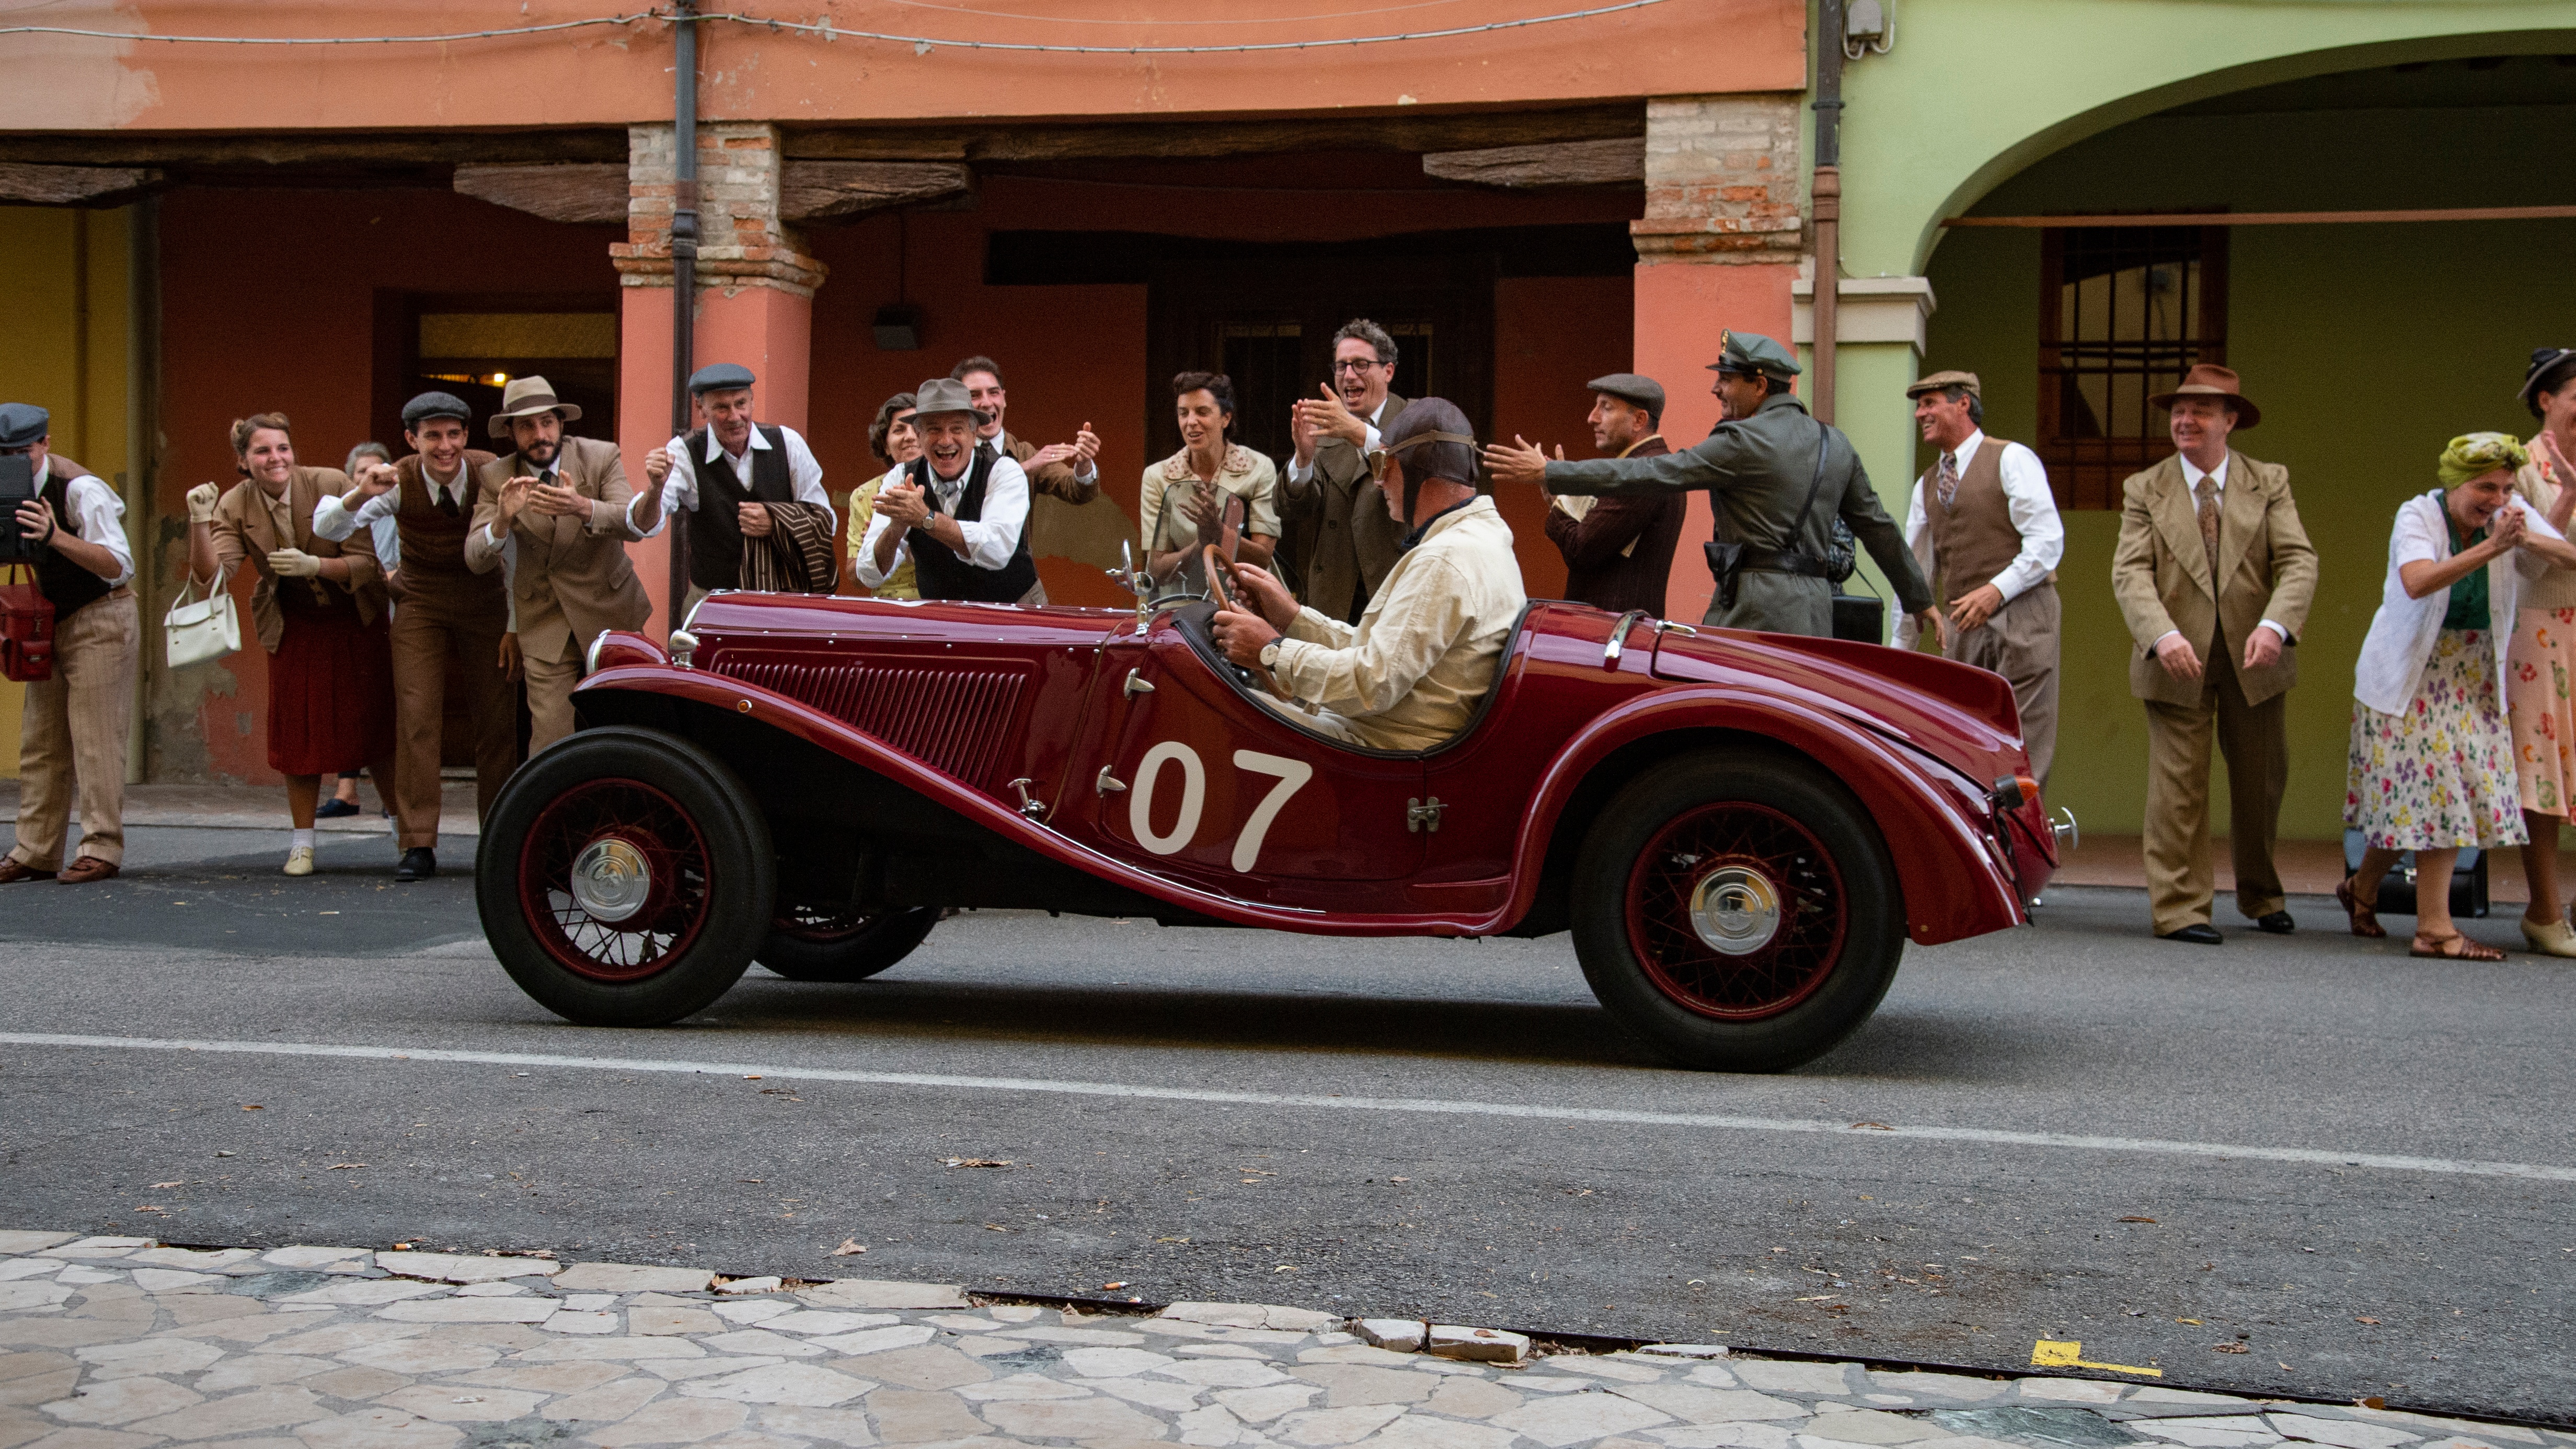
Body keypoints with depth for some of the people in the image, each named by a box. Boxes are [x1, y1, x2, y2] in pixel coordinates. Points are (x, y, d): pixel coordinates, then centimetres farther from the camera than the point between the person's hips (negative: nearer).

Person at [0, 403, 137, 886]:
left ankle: (101, 851, -6)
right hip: (54, 623, 8)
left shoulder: (79, 489, -20)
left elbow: (119, 567, -26)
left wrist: (56, 537, -39)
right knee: (40, 742, 6)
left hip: (100, 620, -8)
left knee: (95, 737, -9)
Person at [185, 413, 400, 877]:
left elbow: (367, 563, -17)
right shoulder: (235, 507, -11)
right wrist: (200, 522, -36)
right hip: (294, 627, 2)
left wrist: (313, 565, -33)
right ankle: (302, 843, 12)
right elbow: (210, 577, -22)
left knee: (375, 727, -2)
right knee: (298, 732, 0)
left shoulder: (332, 485, -18)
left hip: (357, 622, -2)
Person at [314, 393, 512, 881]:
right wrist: (359, 496, -38)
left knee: (498, 722, 1)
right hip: (419, 606, 0)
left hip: (484, 603, 0)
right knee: (416, 718, -11)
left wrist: (516, 624, -5)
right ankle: (419, 845, -9)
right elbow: (327, 529, -17)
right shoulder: (398, 483, -14)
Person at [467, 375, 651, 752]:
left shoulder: (601, 457, -7)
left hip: (611, 615, 0)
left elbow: (634, 525, -20)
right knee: (550, 744, -7)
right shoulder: (495, 478, -4)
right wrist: (503, 519, -34)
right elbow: (476, 559, -12)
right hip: (546, 627, 0)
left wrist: (582, 507, -40)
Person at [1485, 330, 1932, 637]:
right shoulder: (1836, 446, 16)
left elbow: (1654, 473, -12)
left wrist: (1550, 473, -11)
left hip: (1756, 610, -8)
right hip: (1815, 615, 8)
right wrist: (1919, 599, 33)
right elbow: (1877, 526, 22)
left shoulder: (1745, 441, -8)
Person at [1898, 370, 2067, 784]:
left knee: (2022, 751, -7)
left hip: (2021, 615, -6)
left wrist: (1996, 590, -21)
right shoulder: (1927, 485, 18)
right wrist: (1901, 648, 17)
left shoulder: (2011, 460, -1)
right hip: (1962, 626, 6)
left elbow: (2048, 540, -10)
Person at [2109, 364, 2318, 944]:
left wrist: (2275, 625, -24)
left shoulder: (2269, 483, 5)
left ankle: (2262, 897, 32)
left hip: (2254, 659, 2)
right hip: (2178, 660, -2)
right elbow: (2130, 573, -8)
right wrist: (2162, 635, -26)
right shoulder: (2144, 490, 3)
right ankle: (2179, 907, 2)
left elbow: (2298, 562, -5)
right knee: (2178, 785, -5)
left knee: (2261, 784, 13)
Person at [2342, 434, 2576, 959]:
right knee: (2429, 786, -7)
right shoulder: (2419, 515, -16)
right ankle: (2435, 927, -6)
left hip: (2475, 677, 5)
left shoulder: (2514, 515, -2)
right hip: (2411, 673, -5)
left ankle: (2362, 888, 24)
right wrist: (2492, 546, -37)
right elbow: (2417, 582, -33)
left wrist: (2527, 539, -28)